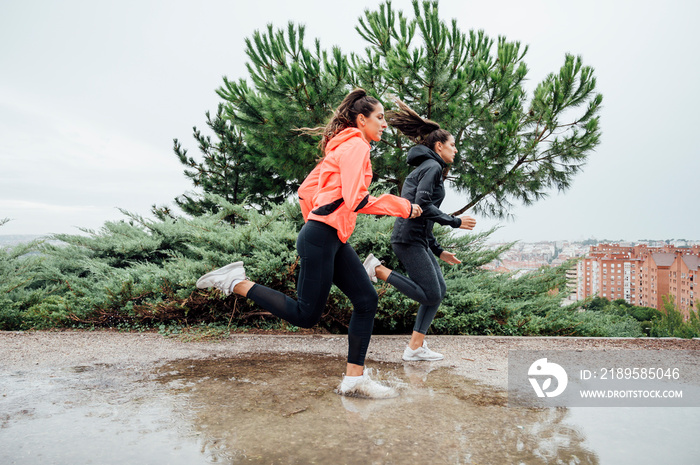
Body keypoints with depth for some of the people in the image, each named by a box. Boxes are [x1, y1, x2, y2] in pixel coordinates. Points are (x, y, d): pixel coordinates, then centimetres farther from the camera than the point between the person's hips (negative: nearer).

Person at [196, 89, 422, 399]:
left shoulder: (342, 147, 21)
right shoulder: (355, 145, -8)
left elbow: (305, 191, 22)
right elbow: (357, 200, -21)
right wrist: (404, 207, -12)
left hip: (334, 241, 10)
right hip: (321, 239, -10)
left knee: (367, 300, 5)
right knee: (306, 315, -3)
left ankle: (354, 379, 10)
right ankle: (237, 283, 4)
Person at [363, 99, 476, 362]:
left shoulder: (426, 169, 25)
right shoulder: (432, 167, -5)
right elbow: (422, 204, -20)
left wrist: (439, 251, 23)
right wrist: (455, 222, -13)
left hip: (418, 240, 10)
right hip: (408, 239, -10)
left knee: (439, 291, 9)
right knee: (430, 296, -9)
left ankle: (415, 347, 10)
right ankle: (377, 269, -4)